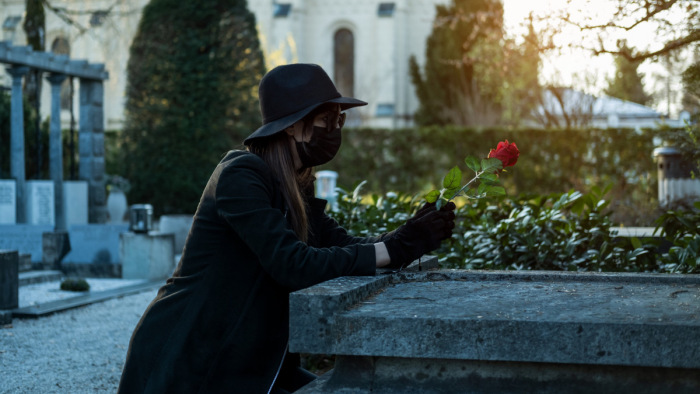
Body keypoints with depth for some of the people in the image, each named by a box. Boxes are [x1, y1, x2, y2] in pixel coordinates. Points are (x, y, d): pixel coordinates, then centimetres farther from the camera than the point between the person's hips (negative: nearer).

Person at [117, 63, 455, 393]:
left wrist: (411, 237, -13)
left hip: (244, 365, 9)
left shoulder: (297, 191, 12)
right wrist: (395, 247, -25)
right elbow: (292, 265, -27)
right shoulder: (241, 176, -17)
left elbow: (345, 246, 4)